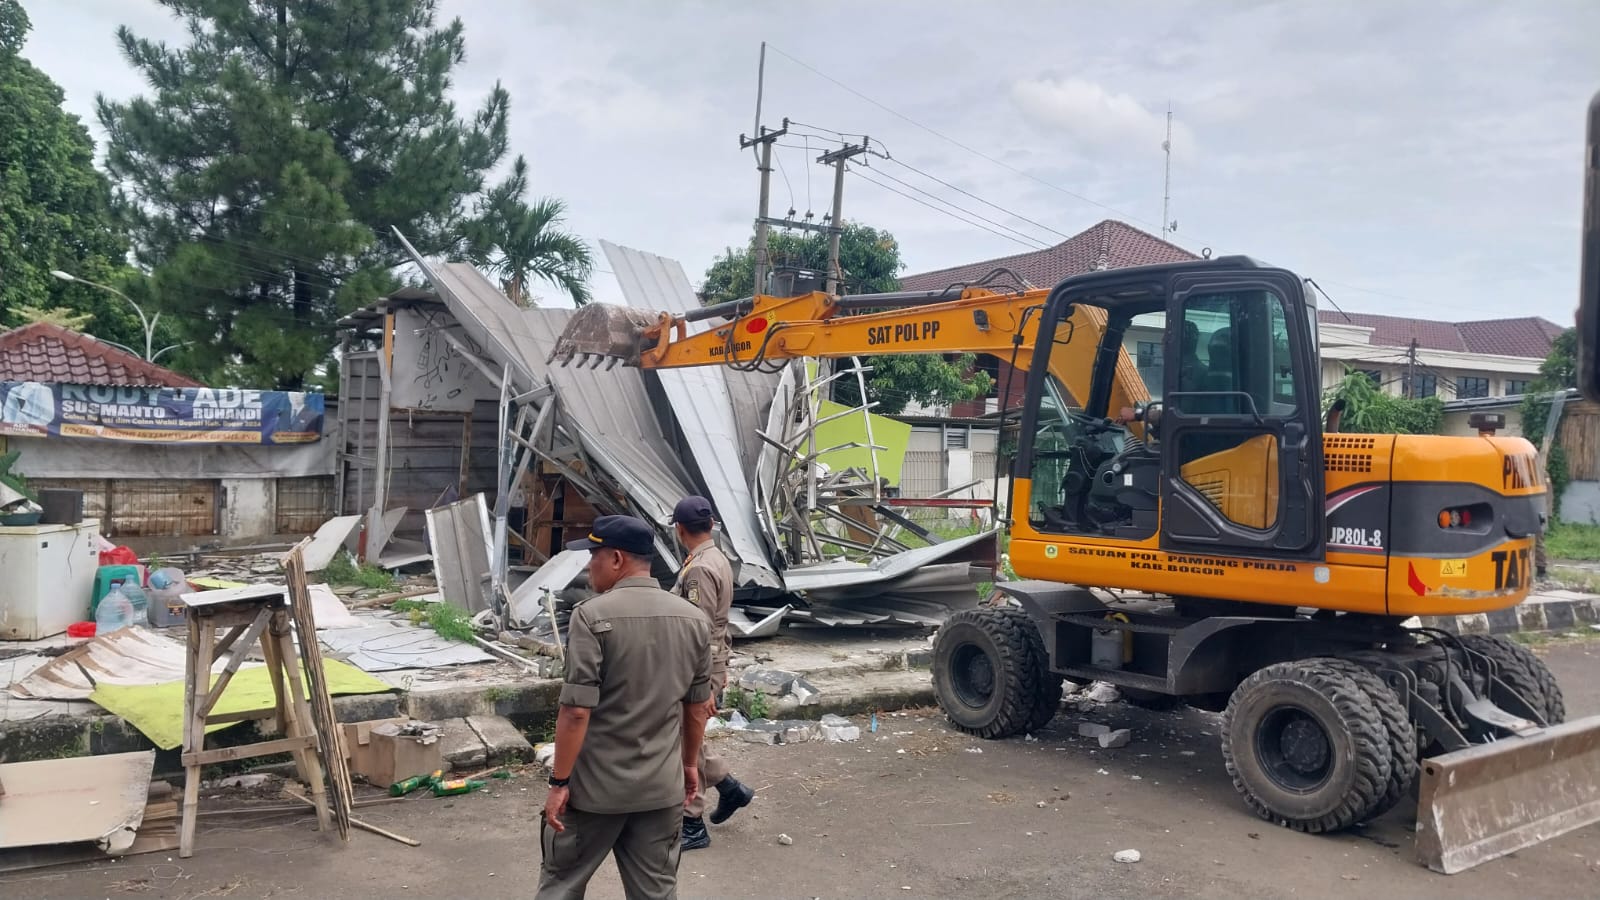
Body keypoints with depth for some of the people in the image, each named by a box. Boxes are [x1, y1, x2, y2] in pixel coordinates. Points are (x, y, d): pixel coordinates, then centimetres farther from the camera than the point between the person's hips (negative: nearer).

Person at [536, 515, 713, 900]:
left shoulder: (593, 616, -16)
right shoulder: (694, 620, 1)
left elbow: (577, 711, -18)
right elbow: (696, 707, 9)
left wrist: (559, 782, -10)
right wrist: (689, 763, 22)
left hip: (595, 785, -4)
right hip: (662, 785, 4)